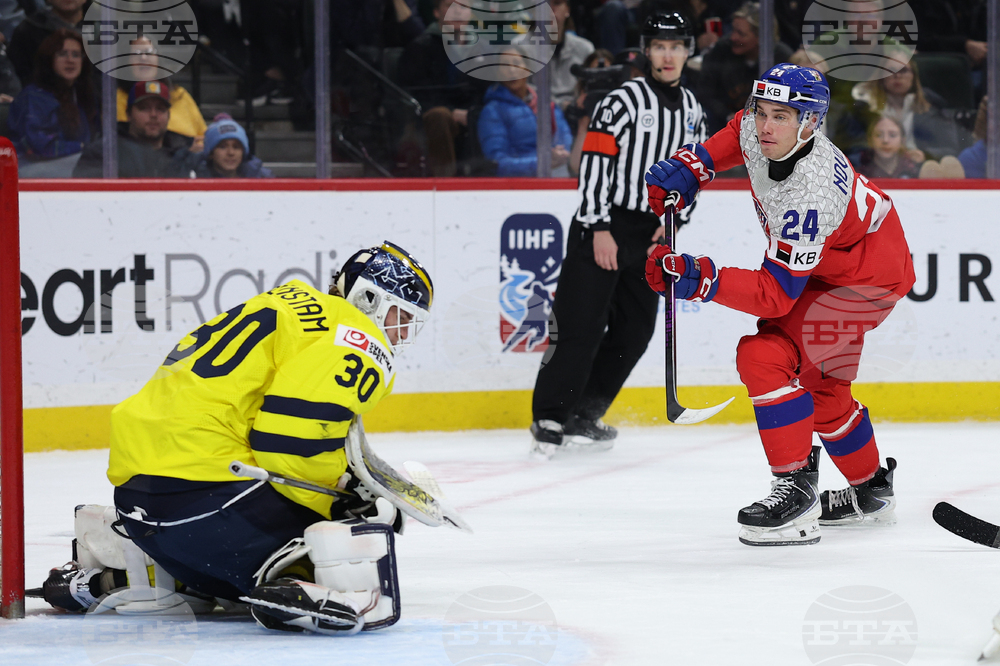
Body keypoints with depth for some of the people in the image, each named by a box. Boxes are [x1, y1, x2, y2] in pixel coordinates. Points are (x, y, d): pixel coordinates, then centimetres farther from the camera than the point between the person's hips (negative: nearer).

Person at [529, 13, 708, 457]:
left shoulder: (692, 111, 10)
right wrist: (600, 229, -20)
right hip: (603, 227, -7)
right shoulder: (624, 100, -12)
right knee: (583, 328, -11)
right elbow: (594, 162, -16)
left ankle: (582, 418, 17)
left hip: (650, 235, 7)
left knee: (634, 332, 8)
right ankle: (549, 421, -4)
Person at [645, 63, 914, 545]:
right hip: (822, 262, 10)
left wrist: (700, 280, -47)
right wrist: (690, 168, -1)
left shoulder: (809, 197, -38)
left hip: (868, 280, -10)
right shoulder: (758, 130, -16)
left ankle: (796, 492, -22)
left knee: (765, 356, -24)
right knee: (820, 383, 23)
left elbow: (776, 294, -37)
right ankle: (871, 491, 42)